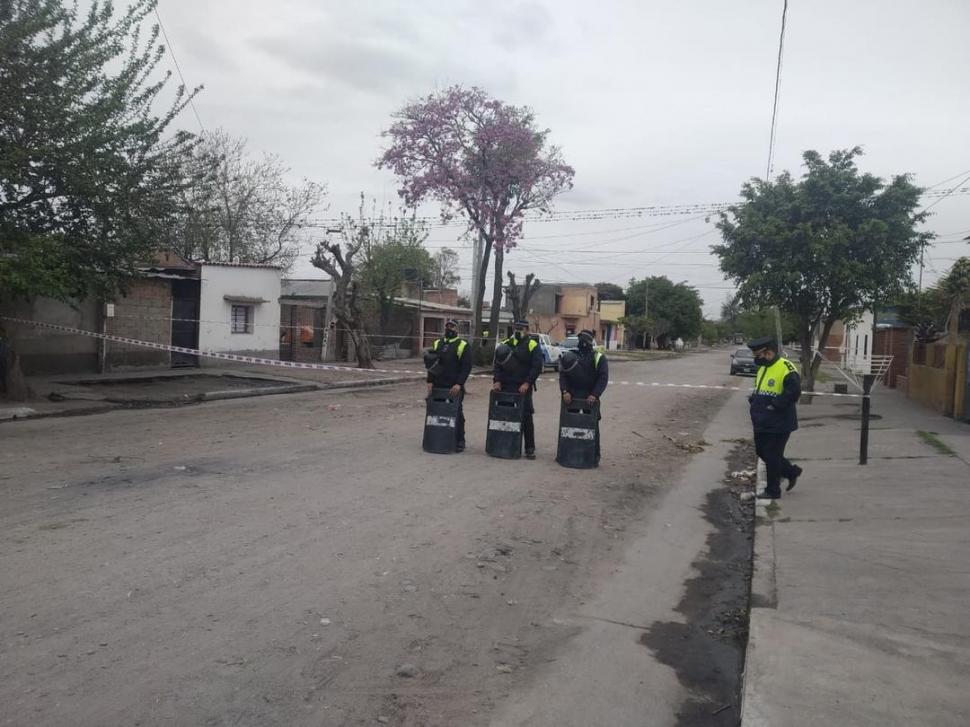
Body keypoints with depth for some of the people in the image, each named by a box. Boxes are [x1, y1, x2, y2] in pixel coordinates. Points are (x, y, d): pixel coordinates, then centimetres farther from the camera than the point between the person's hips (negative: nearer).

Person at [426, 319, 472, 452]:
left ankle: (459, 442, 9)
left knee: (457, 414, 1)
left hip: (454, 388, -4)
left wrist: (459, 384, -17)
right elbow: (431, 364, 14)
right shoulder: (437, 344, 13)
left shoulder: (463, 346, -2)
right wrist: (430, 381, 2)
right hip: (438, 386, 4)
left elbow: (467, 367, -7)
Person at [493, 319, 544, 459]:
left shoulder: (532, 346, -1)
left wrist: (527, 383, -15)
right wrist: (497, 381, -2)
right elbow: (497, 364, 11)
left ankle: (530, 448, 3)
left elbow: (537, 367, -7)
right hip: (506, 387, 4)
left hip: (523, 388, -4)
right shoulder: (505, 344, 12)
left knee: (526, 417, -2)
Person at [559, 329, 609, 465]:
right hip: (572, 396, 3)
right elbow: (563, 375, 2)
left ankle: (595, 456, 8)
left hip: (590, 397, -3)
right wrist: (565, 391, -14)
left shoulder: (598, 358, 0)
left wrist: (595, 395, -20)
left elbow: (603, 378, -8)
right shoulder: (572, 355, 9)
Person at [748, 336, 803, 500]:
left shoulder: (786, 368, -18)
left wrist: (775, 405, -22)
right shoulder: (762, 368, 12)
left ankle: (773, 490, 15)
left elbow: (794, 391, -27)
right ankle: (792, 472, 35)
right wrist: (753, 399, 5)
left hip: (778, 425, -9)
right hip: (762, 423, 9)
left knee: (772, 456, 0)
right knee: (762, 452, 17)